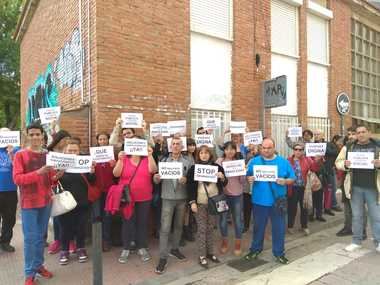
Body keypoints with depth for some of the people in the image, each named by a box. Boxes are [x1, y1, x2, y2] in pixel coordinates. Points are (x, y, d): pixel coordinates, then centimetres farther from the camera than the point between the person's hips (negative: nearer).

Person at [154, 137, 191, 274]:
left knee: (179, 225, 15)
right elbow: (157, 181, -1)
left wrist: (185, 180, -23)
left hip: (182, 198, 2)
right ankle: (163, 258, 6)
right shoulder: (163, 161, 0)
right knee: (165, 228, -3)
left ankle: (175, 249, 34)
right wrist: (156, 178, -24)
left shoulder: (187, 162, 1)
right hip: (168, 198, -2)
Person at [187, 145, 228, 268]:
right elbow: (190, 186, -3)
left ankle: (210, 253, 27)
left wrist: (222, 177, -15)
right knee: (202, 229, 2)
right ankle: (202, 256, 14)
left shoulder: (217, 167, 2)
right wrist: (192, 202, -10)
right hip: (200, 203, -2)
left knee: (210, 228, 12)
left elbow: (224, 184, 7)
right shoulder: (193, 168, -3)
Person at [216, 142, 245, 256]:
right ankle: (224, 242, 30)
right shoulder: (219, 161, -2)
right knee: (223, 220, 8)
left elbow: (242, 181, 1)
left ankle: (238, 244, 26)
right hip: (223, 194, 0)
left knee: (238, 220, 8)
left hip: (237, 195, 1)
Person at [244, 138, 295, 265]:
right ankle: (255, 249, 33)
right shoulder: (254, 161, 2)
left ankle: (279, 252, 28)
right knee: (258, 226, 15)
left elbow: (292, 178, 1)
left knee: (279, 227, 10)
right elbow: (247, 176, 3)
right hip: (259, 200, 0)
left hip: (277, 200, 0)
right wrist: (249, 179, -19)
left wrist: (285, 181, -19)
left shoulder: (284, 162, 0)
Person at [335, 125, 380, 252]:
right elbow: (338, 163, 8)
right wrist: (345, 165, -14)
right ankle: (356, 241, 21)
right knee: (356, 215, 10)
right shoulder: (349, 147, 5)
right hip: (355, 187, 2)